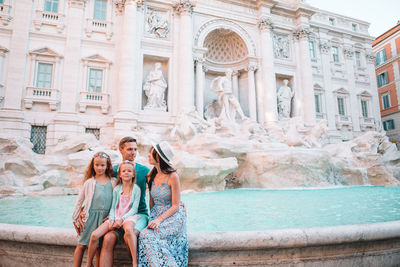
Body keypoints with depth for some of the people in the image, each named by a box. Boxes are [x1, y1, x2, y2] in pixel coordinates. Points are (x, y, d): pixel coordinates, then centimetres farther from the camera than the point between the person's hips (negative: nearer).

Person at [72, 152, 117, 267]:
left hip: (105, 217, 1)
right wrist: (74, 218, 9)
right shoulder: (89, 182, 4)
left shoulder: (113, 182, 6)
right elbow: (79, 200, 9)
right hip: (90, 216, 0)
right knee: (81, 245, 4)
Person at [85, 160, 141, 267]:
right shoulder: (117, 189, 10)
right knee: (94, 235, -12)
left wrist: (122, 219, -15)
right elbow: (113, 207, 11)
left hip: (129, 216, -4)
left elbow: (134, 209, -5)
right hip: (116, 217, 4)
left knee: (128, 229, -40)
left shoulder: (136, 189, -1)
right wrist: (111, 219, -7)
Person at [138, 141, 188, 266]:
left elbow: (176, 206, -11)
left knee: (147, 236, -25)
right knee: (145, 235, -22)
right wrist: (152, 218, 4)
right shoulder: (151, 176, 6)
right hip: (156, 214, 6)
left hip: (172, 216, -5)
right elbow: (152, 202, 13)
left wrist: (159, 220, -20)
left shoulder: (172, 176, -13)